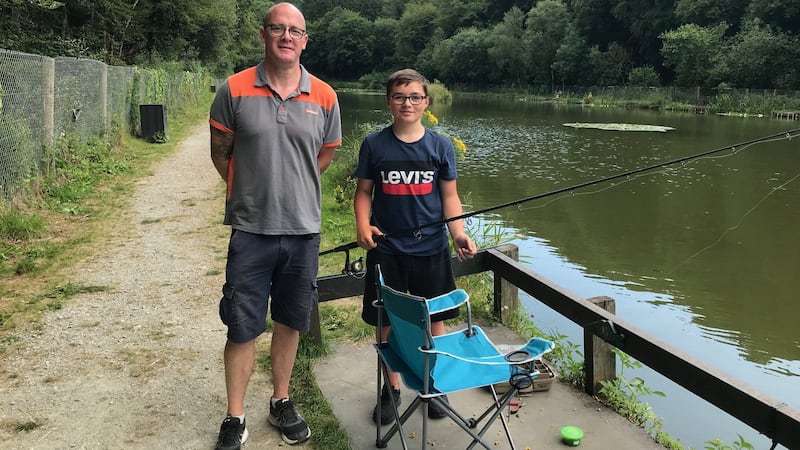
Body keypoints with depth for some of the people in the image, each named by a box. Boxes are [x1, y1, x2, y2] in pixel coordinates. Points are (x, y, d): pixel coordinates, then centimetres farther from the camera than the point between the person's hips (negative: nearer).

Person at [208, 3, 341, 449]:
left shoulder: (324, 97, 0)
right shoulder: (235, 89, -5)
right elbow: (221, 152, 6)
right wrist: (252, 189, 11)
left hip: (304, 230, 2)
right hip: (250, 229, -2)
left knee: (289, 323, 15)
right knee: (243, 327, 5)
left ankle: (281, 402, 33)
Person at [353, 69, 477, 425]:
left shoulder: (440, 145, 0)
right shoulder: (374, 144, 0)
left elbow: (450, 196, 2)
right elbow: (364, 191, 5)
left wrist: (459, 234, -12)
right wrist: (362, 224, -13)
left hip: (431, 248, 0)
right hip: (386, 249, 0)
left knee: (434, 320, 9)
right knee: (387, 321, 9)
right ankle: (391, 388, 28)